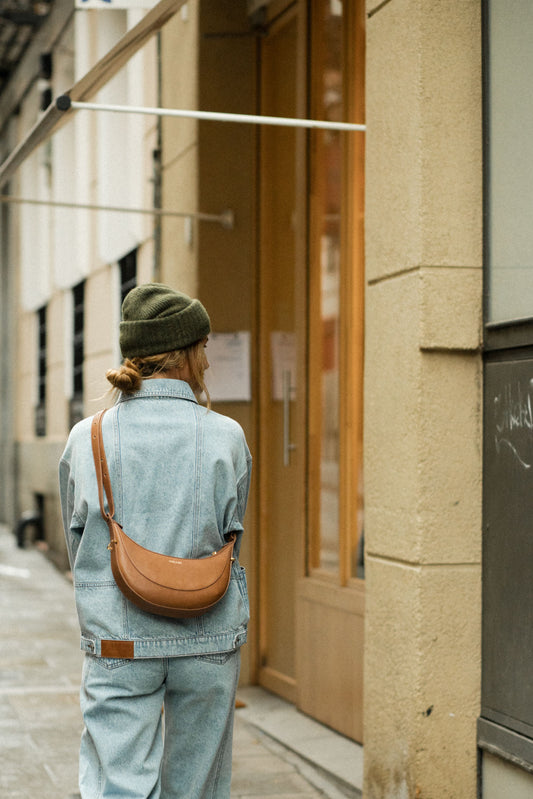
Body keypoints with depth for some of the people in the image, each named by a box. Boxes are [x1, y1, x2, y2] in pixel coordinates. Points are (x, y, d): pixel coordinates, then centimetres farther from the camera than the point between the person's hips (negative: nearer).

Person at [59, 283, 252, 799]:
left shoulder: (86, 439, -4)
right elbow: (230, 541, 3)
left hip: (117, 643, 0)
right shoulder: (226, 438, -6)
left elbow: (77, 548, 5)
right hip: (208, 641, 1)